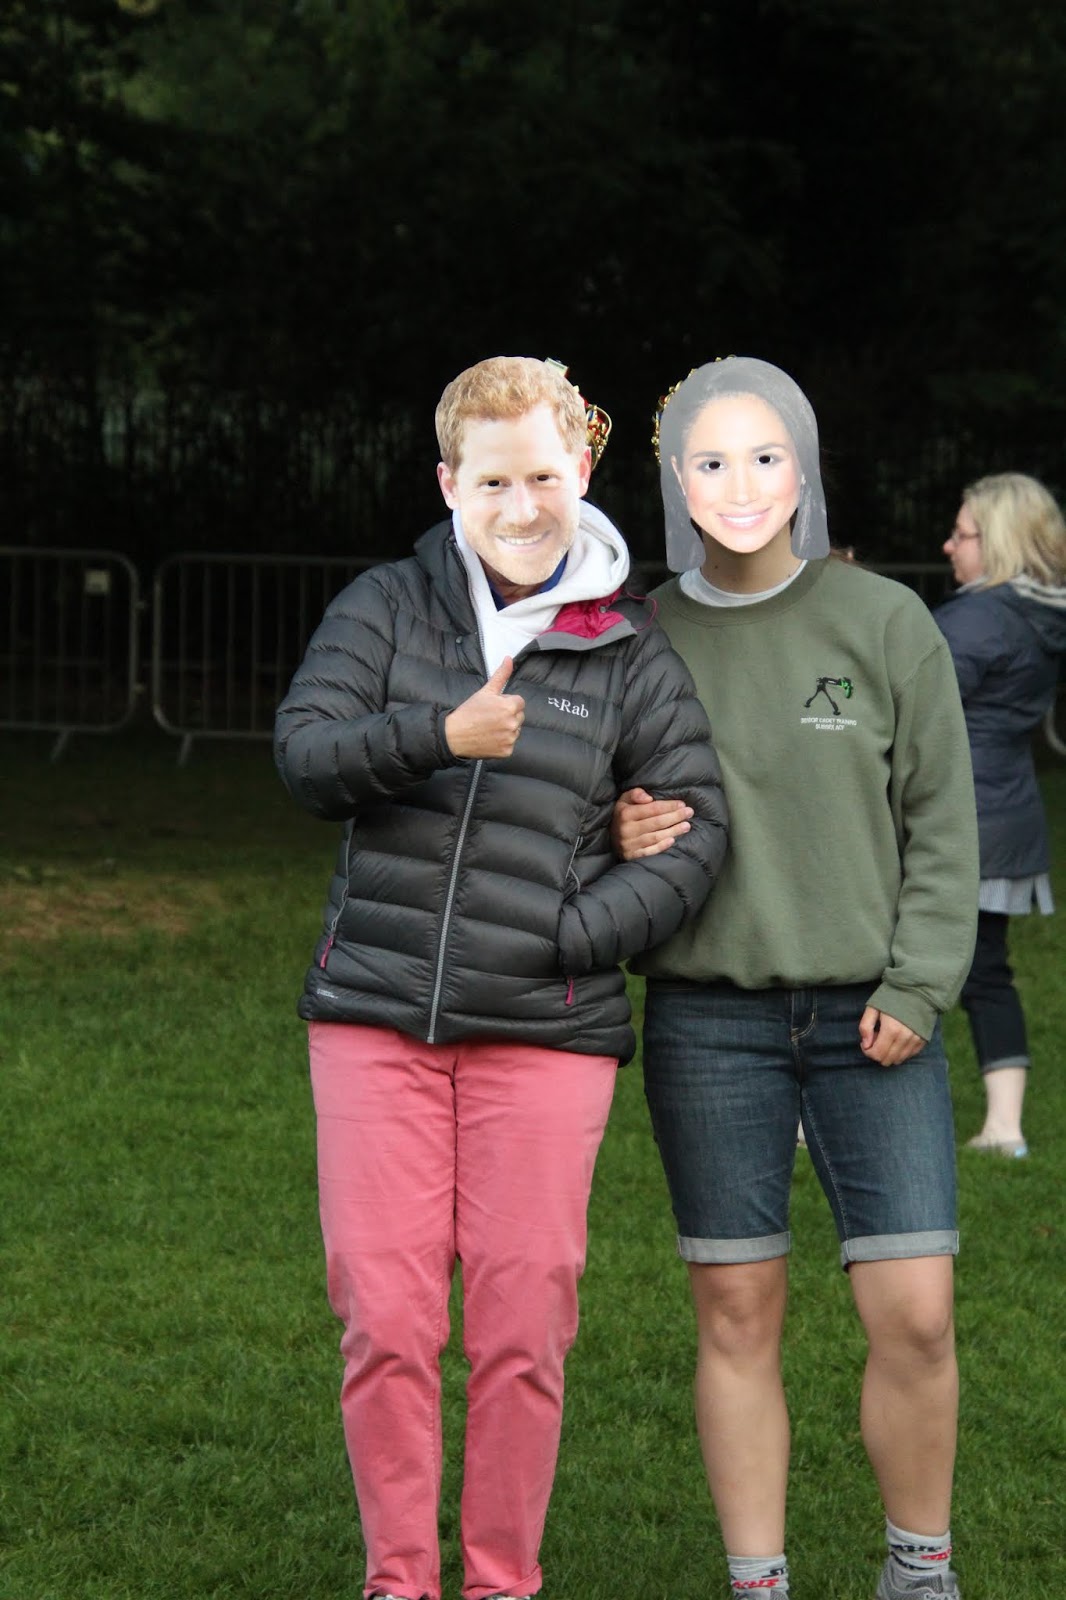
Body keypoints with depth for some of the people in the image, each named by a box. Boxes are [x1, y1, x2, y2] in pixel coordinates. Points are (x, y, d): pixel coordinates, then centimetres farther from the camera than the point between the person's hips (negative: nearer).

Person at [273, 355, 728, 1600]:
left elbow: (694, 835, 1)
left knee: (525, 1329, 1)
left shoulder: (630, 654, 4)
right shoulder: (386, 608, 7)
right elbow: (304, 754, -4)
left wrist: (566, 939, -10)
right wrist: (438, 735, -21)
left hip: (544, 1030, -1)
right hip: (374, 1016, 1)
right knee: (383, 1319, -1)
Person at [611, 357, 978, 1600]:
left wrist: (918, 988, -5)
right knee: (738, 1314, 3)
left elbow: (941, 821, 3)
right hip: (710, 1020, 1)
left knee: (914, 1311, -5)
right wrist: (620, 840, -10)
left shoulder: (885, 622, 1)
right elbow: (599, 810, 13)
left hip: (872, 1019, -1)